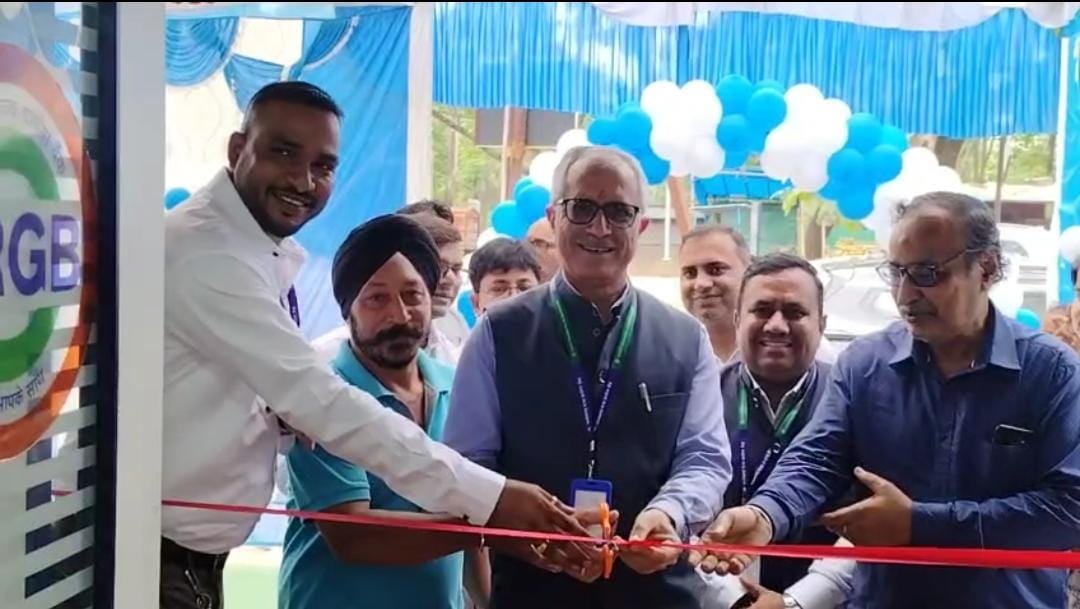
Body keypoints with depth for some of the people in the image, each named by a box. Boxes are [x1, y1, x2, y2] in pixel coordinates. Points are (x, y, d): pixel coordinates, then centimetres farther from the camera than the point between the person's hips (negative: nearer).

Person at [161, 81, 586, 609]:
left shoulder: (268, 257, 8)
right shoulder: (208, 253, -21)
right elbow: (321, 403, -27)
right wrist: (487, 495, -27)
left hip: (195, 557, 9)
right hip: (160, 561, -9)